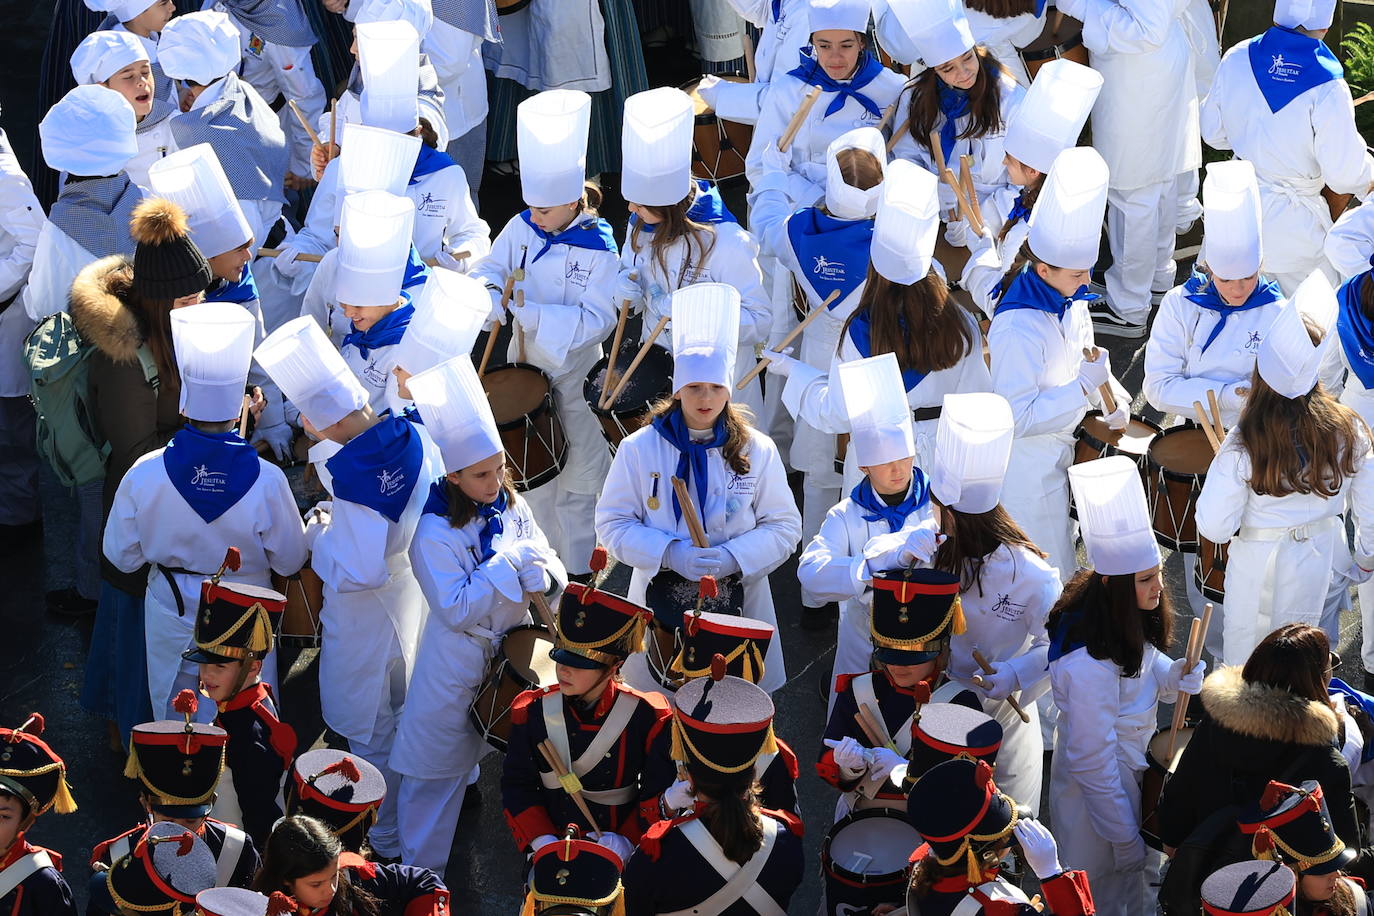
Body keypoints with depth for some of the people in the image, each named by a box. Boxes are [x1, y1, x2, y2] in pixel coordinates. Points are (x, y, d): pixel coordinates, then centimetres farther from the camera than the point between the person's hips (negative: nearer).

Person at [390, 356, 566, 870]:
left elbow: (547, 562, 3)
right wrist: (510, 563, -24)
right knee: (437, 774, 4)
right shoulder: (434, 533, -22)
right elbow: (456, 609, -25)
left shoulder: (512, 508, -3)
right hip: (458, 667, -5)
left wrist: (538, 573, -21)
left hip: (514, 650, 5)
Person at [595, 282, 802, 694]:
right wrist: (670, 554, -18)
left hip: (739, 599, 0)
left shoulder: (757, 451, 1)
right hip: (661, 602, 0)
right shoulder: (639, 449, -1)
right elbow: (612, 524, -2)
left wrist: (734, 557, -17)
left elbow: (784, 527, 1)